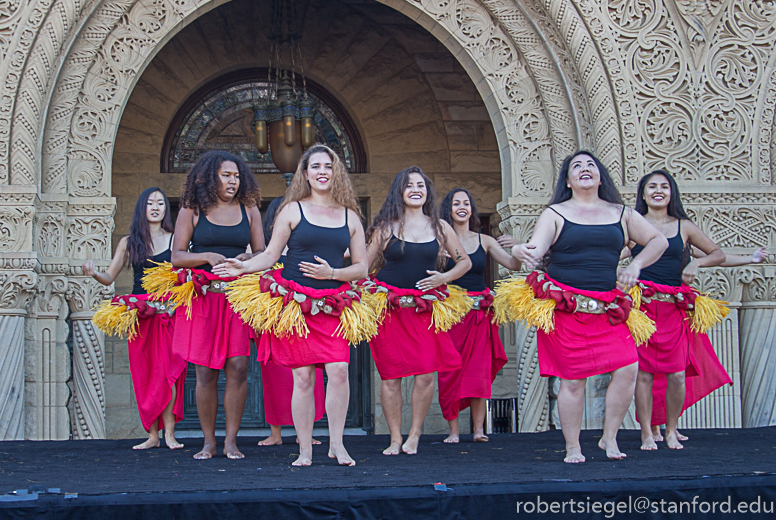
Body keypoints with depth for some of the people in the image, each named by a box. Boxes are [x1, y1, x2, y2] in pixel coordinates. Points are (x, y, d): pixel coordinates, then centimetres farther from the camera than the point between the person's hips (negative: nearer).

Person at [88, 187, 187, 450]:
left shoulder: (175, 240, 7)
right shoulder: (128, 243, 13)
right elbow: (109, 277, 11)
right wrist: (93, 273, -9)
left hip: (168, 310, -2)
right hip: (138, 313, 3)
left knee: (166, 369, -12)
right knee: (143, 373, 1)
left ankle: (169, 433, -10)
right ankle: (152, 435, 6)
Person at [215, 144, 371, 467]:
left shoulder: (350, 217, 11)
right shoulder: (293, 210, 6)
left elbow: (361, 267, 10)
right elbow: (271, 255, 6)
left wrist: (331, 273, -6)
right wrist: (244, 267, -11)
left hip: (333, 306, 2)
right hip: (294, 303, -1)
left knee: (338, 370, -13)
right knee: (303, 376, -3)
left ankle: (336, 444, 0)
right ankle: (305, 450, 6)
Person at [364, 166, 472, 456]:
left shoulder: (438, 226, 9)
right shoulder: (386, 226, 5)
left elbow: (465, 262, 16)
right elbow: (365, 265, 6)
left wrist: (443, 278, -1)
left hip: (426, 307, 1)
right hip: (389, 307, -1)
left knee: (426, 373, -9)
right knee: (390, 375, -3)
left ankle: (414, 434, 7)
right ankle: (395, 439, 8)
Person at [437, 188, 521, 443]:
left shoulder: (484, 241, 9)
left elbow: (514, 265, 5)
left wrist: (516, 248, -15)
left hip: (480, 312, 2)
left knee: (480, 370, -2)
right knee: (451, 371, -4)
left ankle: (478, 429, 1)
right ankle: (453, 430, 0)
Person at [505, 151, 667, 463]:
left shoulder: (621, 214, 13)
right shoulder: (555, 213, 4)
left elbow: (658, 241, 19)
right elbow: (536, 247, -11)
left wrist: (635, 266, 2)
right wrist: (524, 252, -35)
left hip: (608, 307, 3)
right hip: (564, 307, -3)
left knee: (627, 368, -10)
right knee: (573, 378, -3)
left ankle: (609, 438, 7)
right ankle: (573, 448, 9)